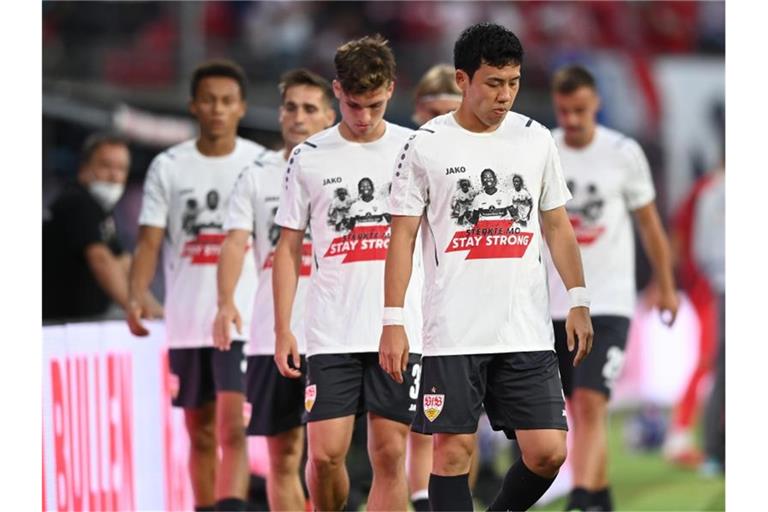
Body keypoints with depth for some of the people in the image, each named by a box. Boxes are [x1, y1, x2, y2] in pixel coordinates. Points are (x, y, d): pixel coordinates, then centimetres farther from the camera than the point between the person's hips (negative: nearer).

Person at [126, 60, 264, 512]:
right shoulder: (168, 167, 5)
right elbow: (150, 241, 2)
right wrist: (136, 298, -14)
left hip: (244, 318, -3)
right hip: (186, 322, 3)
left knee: (233, 428, -16)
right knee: (200, 434, 11)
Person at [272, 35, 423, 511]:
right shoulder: (310, 158, 4)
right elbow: (289, 248, 8)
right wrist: (283, 329, 1)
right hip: (331, 334, 0)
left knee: (390, 454, -1)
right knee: (325, 454, -5)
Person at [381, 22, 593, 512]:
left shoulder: (536, 138, 8)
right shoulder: (426, 146, -2)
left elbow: (557, 226, 15)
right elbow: (403, 236, 0)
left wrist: (579, 304, 8)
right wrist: (394, 322, -6)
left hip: (528, 333, 3)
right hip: (454, 336, -3)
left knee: (548, 452, -3)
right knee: (453, 449, -1)